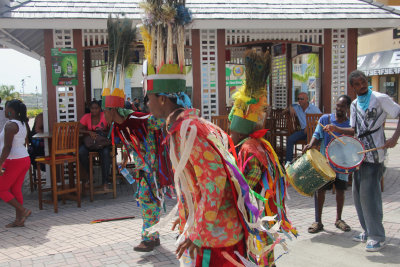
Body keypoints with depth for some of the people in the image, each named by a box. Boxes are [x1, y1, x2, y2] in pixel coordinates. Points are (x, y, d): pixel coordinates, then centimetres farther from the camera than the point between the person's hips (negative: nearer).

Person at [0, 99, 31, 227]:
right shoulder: (22, 124, 12)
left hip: (13, 161, -9)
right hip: (25, 159, 9)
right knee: (16, 189, 12)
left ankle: (23, 210, -1)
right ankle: (19, 220, 14)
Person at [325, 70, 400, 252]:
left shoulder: (380, 99, -6)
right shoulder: (354, 105, 14)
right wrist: (336, 129, 0)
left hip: (375, 153, -7)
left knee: (369, 194, -8)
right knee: (358, 193, 10)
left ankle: (377, 237, 4)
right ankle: (368, 231, 24)